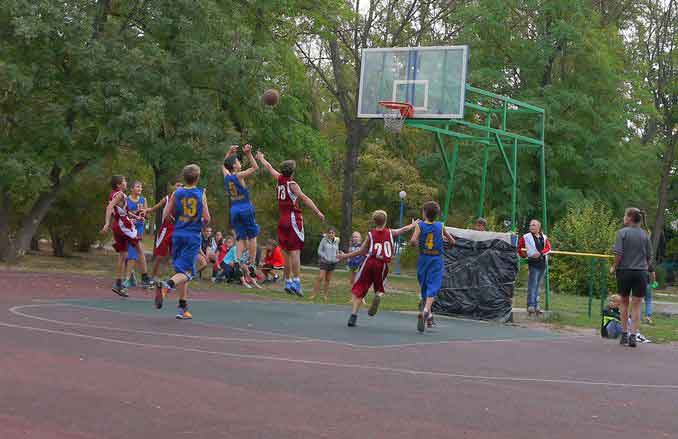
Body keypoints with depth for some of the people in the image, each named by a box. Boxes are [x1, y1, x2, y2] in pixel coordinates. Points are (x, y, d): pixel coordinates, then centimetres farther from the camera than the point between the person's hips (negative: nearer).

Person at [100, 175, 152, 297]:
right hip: (124, 225, -8)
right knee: (139, 250, 3)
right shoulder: (119, 194, -11)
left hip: (116, 225, 8)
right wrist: (107, 223, -34)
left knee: (122, 255, 10)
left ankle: (118, 284, 6)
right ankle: (145, 278, 3)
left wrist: (135, 216, 32)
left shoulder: (113, 194, 16)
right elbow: (109, 207, -25)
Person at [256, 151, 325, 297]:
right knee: (295, 251, -11)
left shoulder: (279, 179, 9)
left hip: (282, 219, 6)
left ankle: (288, 281, 11)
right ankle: (296, 281, -18)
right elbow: (304, 198, -19)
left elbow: (269, 167, 27)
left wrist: (261, 158, 44)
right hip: (293, 218, -6)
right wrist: (318, 212, -24)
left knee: (287, 252, 10)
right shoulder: (292, 184, -8)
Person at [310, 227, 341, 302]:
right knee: (320, 278, -11)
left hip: (333, 263, 4)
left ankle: (326, 295, 16)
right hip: (324, 262, -4)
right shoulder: (324, 240, -6)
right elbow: (319, 251, -6)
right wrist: (325, 257, -17)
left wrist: (337, 258, -1)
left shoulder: (336, 241, 7)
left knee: (328, 279, 9)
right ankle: (315, 293, -7)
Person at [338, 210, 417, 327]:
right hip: (383, 265, 1)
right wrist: (413, 224, 45)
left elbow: (361, 251, 3)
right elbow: (404, 229, 25)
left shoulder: (370, 234, 4)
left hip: (370, 262, -1)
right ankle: (378, 296, -14)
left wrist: (345, 256, 12)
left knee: (359, 290, 6)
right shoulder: (390, 232, 8)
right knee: (379, 288, 22)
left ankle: (353, 315, -6)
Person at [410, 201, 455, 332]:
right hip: (436, 260, 0)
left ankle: (428, 314, 25)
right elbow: (452, 242, 9)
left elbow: (413, 241, -20)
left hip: (423, 259, 0)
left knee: (424, 287, 17)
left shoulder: (419, 225, -6)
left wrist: (415, 243, 2)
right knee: (433, 287, -7)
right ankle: (426, 310, -31)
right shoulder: (441, 226, 0)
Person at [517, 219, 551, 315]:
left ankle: (536, 305, 19)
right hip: (533, 263, -5)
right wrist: (525, 255, -6)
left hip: (542, 263, 5)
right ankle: (531, 306, -14)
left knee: (537, 285, 12)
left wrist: (540, 253, -14)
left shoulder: (544, 237, 10)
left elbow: (548, 248, 0)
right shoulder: (526, 237, -1)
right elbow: (519, 248, 3)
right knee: (532, 285, -12)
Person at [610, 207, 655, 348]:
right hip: (640, 272, 1)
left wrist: (614, 267, 1)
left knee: (624, 302, 15)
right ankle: (633, 336, -1)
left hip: (624, 271, -1)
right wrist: (650, 269, 22)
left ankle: (624, 334, 18)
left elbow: (618, 254, -14)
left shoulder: (622, 233, -7)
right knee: (636, 306, 5)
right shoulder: (644, 234, 3)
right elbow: (649, 256, 6)